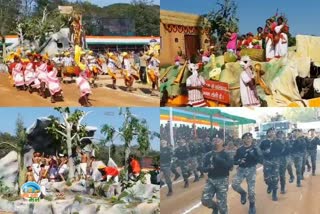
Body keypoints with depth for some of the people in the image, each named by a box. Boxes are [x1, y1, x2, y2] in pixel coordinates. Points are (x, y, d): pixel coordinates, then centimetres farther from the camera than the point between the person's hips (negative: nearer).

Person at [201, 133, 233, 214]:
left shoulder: (226, 154, -4)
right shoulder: (209, 155, 6)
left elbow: (230, 166, -20)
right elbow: (204, 168, 5)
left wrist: (218, 159, -27)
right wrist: (209, 168, -18)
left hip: (222, 180, -3)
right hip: (211, 180, 4)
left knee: (221, 203, -2)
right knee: (205, 199, -6)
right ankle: (215, 207, 26)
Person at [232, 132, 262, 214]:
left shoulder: (254, 148, -3)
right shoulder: (239, 149, 1)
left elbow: (261, 160, -8)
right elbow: (234, 161, 4)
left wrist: (253, 155, -24)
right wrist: (239, 161, -18)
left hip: (251, 169, -1)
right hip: (241, 169, 2)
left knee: (251, 189, -2)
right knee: (234, 184, -17)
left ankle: (252, 205, 22)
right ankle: (243, 193, 16)